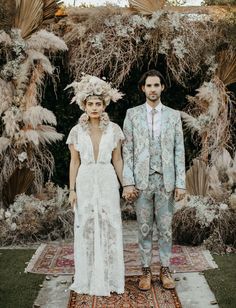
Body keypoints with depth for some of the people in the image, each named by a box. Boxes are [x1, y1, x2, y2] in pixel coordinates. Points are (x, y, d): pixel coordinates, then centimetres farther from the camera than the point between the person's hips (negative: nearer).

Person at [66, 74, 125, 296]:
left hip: (108, 182, 0)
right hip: (85, 182, 0)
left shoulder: (113, 129, 0)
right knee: (86, 228, 5)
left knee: (109, 228, 3)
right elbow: (74, 162, 4)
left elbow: (117, 160, 5)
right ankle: (88, 279, 20)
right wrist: (72, 190, 1)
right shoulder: (76, 131, 1)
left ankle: (109, 279, 18)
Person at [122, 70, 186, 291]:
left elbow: (179, 151, 4)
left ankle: (165, 269, 23)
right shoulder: (132, 114, 3)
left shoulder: (174, 115, 6)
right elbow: (127, 150, 0)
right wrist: (128, 182, -7)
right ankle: (145, 270, 21)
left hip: (166, 180, 1)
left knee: (165, 228, 9)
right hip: (142, 180, -1)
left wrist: (180, 183, -2)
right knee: (144, 228, 8)